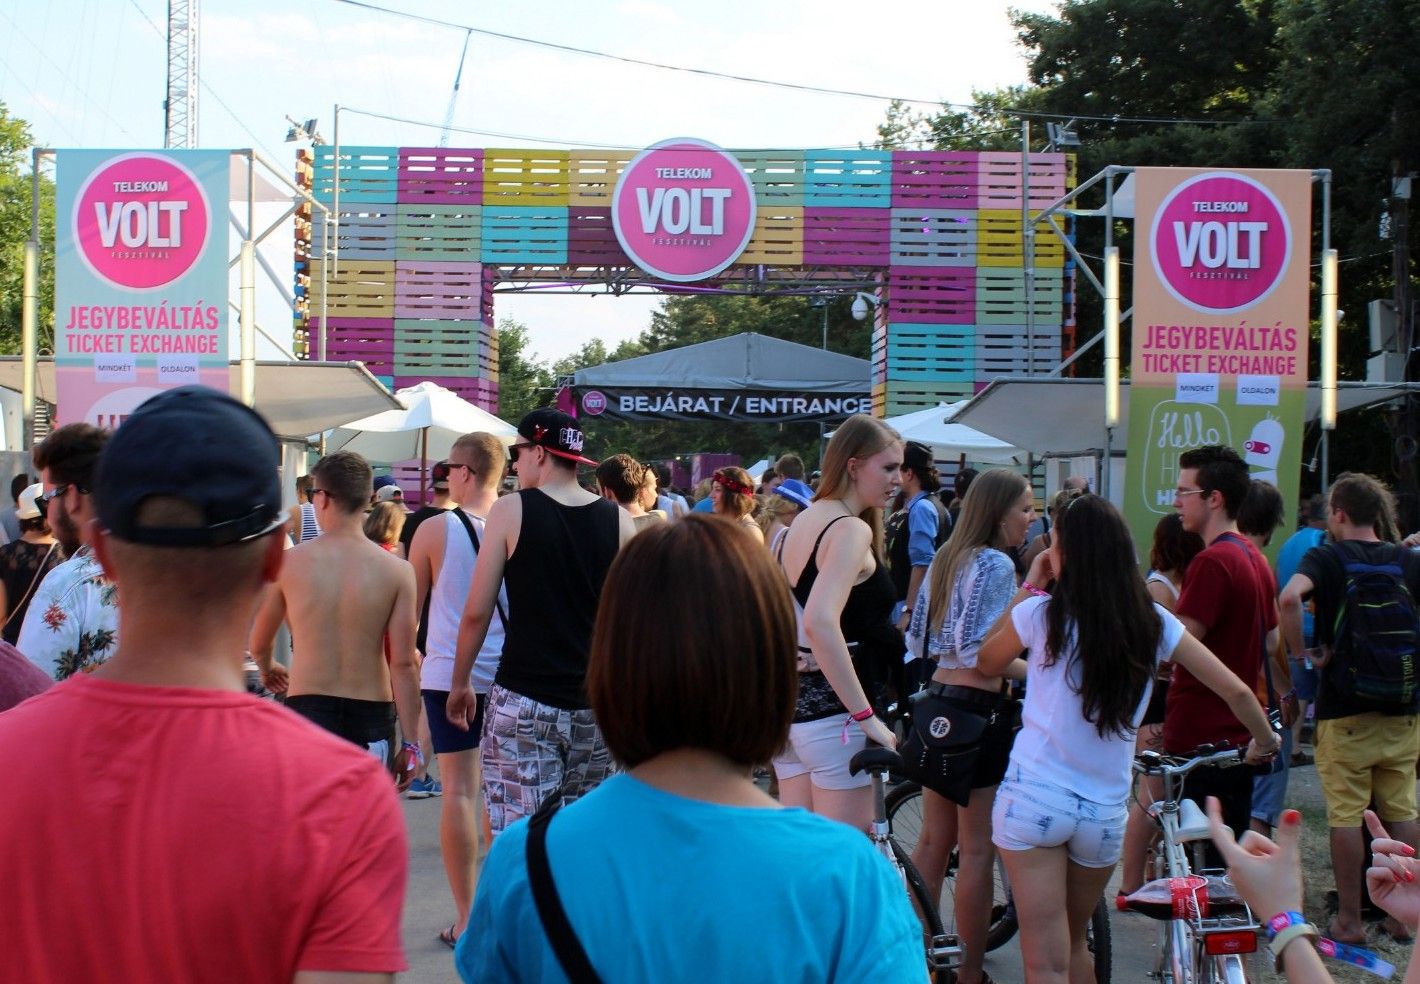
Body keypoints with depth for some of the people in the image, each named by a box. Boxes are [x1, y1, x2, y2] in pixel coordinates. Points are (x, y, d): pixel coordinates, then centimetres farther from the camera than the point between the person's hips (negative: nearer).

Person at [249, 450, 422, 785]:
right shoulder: (396, 571, -4)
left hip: (307, 707, 0)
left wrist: (268, 669, 36)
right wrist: (410, 744, -1)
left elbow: (259, 644, 12)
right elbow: (403, 664, -7)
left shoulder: (289, 562, -2)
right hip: (371, 716, 0)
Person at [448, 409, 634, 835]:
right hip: (596, 703, 4)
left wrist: (460, 683, 10)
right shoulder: (618, 521, 4)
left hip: (524, 702, -4)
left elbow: (476, 612, -4)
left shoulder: (511, 511, -5)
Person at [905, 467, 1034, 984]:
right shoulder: (996, 564, -15)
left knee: (934, 839, 16)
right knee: (977, 849, -1)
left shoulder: (945, 558, 11)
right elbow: (978, 652, -21)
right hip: (978, 710, -9)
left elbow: (917, 640, 15)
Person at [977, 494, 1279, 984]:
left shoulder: (1041, 614, -7)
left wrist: (1028, 587, 13)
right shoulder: (1153, 622, 1)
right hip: (1105, 811, 4)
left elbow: (987, 663, 13)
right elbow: (1236, 692, 4)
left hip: (1033, 799, -4)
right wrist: (1265, 742, 23)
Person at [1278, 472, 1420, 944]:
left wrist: (1304, 652, -14)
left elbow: (1289, 598, -26)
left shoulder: (1326, 558, -6)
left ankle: (1349, 920, 7)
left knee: (1346, 815, 3)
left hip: (1343, 710, -4)